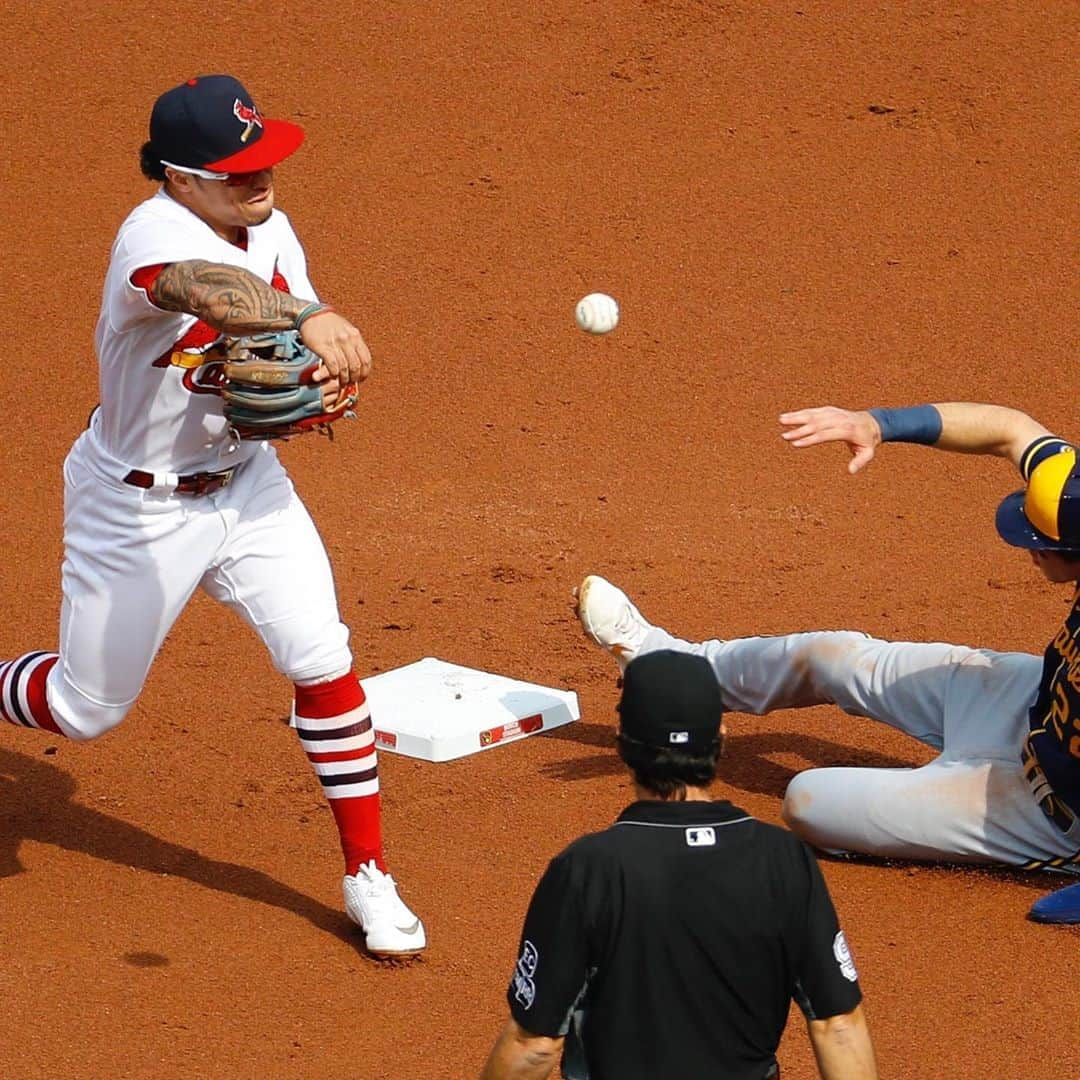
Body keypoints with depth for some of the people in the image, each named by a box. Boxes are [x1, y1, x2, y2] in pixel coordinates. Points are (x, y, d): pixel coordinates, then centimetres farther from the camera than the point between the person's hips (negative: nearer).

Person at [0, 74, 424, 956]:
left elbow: (304, 352, 0)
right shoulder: (155, 234, -29)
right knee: (87, 707, 8)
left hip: (244, 481, 6)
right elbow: (205, 290, -53)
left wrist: (320, 387, -24)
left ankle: (370, 880, 7)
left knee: (323, 660, -5)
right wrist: (306, 316, -71)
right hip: (137, 507, -6)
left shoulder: (271, 230, -6)